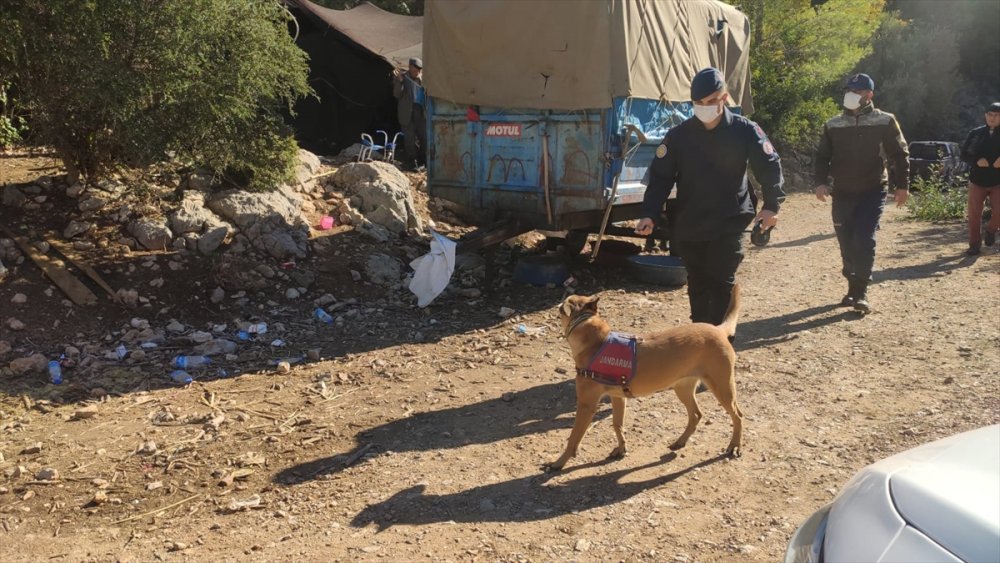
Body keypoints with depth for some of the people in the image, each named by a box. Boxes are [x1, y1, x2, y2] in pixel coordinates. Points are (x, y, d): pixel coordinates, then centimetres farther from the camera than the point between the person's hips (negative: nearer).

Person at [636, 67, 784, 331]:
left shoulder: (745, 131, -4)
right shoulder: (679, 135, -1)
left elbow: (770, 167, 0)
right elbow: (660, 176, -1)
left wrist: (771, 206, -11)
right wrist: (649, 214, -11)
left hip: (729, 227, -2)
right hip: (689, 227, 2)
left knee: (722, 285, -3)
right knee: (698, 286, 12)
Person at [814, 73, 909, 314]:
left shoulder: (885, 121, -1)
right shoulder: (833, 125, 7)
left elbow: (900, 154, 3)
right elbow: (822, 157, 8)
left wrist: (902, 185, -2)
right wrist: (821, 182, -8)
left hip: (873, 192, -3)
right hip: (842, 193, 3)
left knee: (864, 240, -13)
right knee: (846, 243, 6)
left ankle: (861, 293, -9)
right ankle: (853, 287, 22)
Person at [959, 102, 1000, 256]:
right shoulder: (975, 133, 4)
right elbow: (964, 154, 4)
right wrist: (976, 161, -16)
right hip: (977, 180, 1)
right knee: (974, 215, 1)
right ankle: (974, 244, 13)